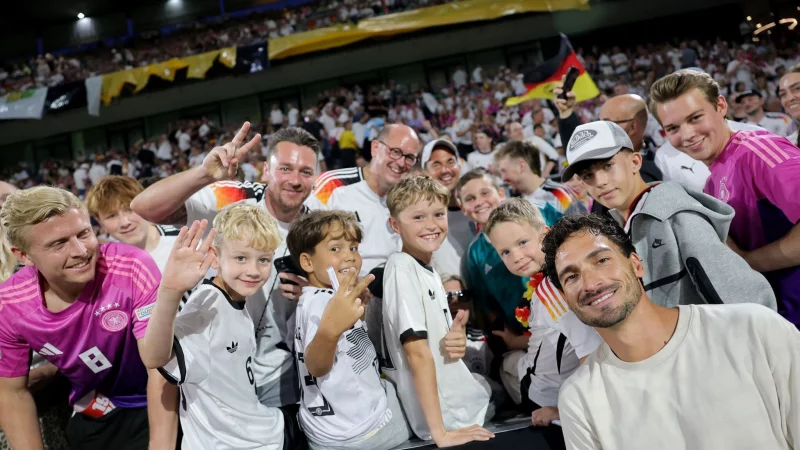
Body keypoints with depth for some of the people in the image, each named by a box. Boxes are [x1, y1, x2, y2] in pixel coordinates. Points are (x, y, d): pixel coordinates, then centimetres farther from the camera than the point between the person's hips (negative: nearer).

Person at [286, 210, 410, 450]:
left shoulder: (321, 298, 7)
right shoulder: (321, 303, -24)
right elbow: (316, 366, -42)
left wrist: (356, 300, 16)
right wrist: (329, 331, -62)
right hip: (354, 431, -9)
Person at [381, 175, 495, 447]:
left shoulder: (429, 271, 7)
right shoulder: (402, 268, -19)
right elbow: (418, 353, -25)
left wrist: (456, 341, -7)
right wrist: (439, 431, -27)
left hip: (459, 401, 8)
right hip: (444, 416, -8)